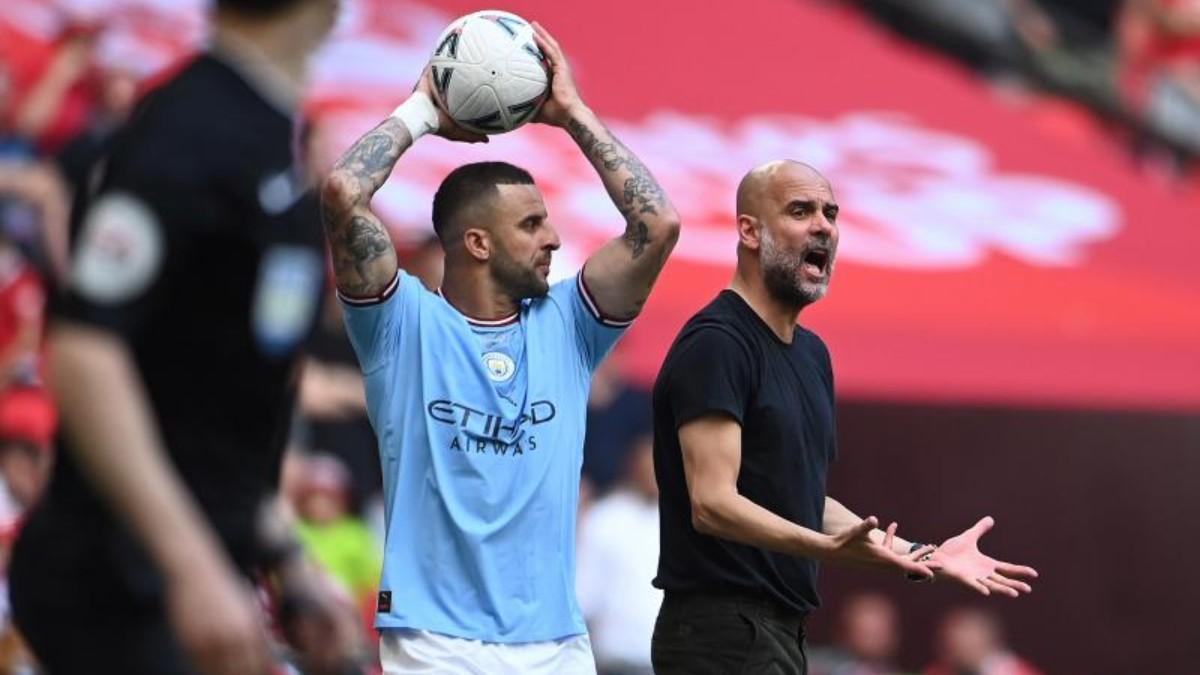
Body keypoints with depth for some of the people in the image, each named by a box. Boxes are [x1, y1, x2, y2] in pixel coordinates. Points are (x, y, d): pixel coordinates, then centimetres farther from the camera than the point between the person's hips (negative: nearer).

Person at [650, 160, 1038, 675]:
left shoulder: (810, 353, 17)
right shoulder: (716, 343, -13)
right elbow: (713, 504, -21)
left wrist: (920, 555, 14)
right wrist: (831, 549, -33)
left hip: (780, 630, 9)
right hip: (724, 633, -9)